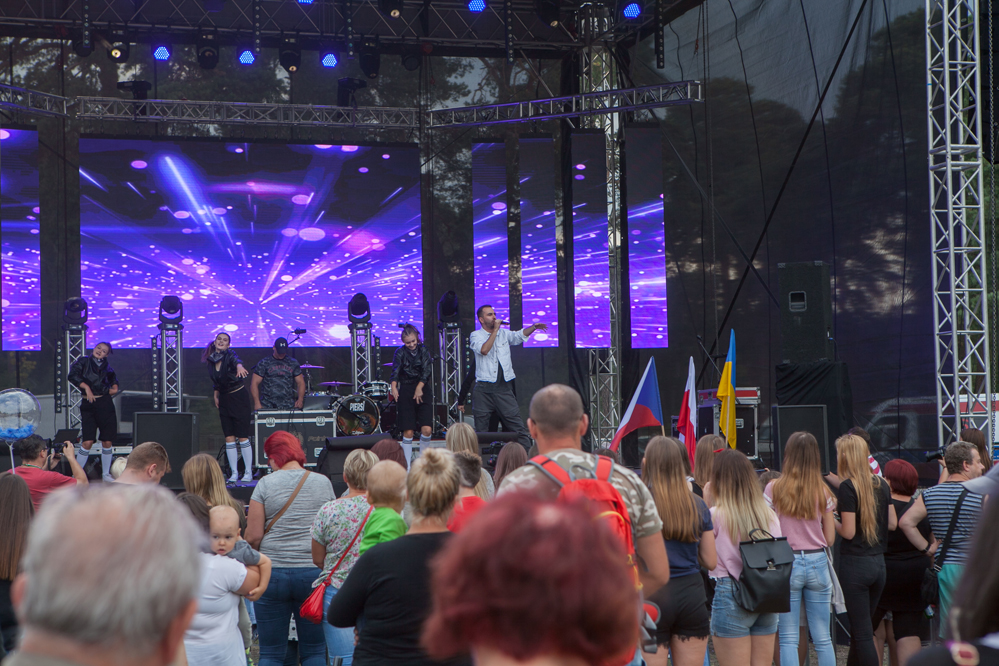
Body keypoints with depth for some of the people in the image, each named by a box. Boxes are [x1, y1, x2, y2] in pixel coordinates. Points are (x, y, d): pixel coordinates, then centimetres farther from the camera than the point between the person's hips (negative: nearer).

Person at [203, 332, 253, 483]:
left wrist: (239, 367, -60)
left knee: (242, 437, -6)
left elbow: (237, 361, -40)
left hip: (238, 398, -6)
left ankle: (248, 473, 1)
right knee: (229, 439, 4)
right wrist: (216, 395, 11)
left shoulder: (230, 355, -15)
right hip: (224, 400, 6)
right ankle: (234, 473, 9)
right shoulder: (211, 360, 2)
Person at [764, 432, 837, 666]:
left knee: (789, 638, 2)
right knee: (823, 638, 9)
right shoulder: (822, 491, 0)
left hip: (786, 563, -2)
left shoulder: (774, 488, -6)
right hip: (817, 562, 2)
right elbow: (830, 539, 4)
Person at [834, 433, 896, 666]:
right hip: (879, 562, 7)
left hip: (854, 563, -7)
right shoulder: (881, 484, 6)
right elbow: (892, 523, 10)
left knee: (862, 632, -1)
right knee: (861, 627, 18)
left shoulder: (847, 487, -14)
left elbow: (848, 532, -16)